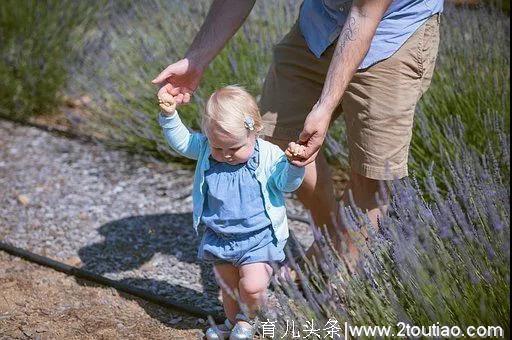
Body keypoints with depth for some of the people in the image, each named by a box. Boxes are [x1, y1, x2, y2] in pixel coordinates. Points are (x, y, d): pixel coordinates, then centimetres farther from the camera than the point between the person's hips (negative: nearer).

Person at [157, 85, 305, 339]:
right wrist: (169, 115, -9)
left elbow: (286, 183, -17)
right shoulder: (206, 149, -6)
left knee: (252, 286, -14)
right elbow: (181, 141, 5)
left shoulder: (269, 155, -16)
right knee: (227, 287, 18)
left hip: (258, 239, -4)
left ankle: (248, 318, 19)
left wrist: (293, 164, -38)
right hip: (220, 238, 4)